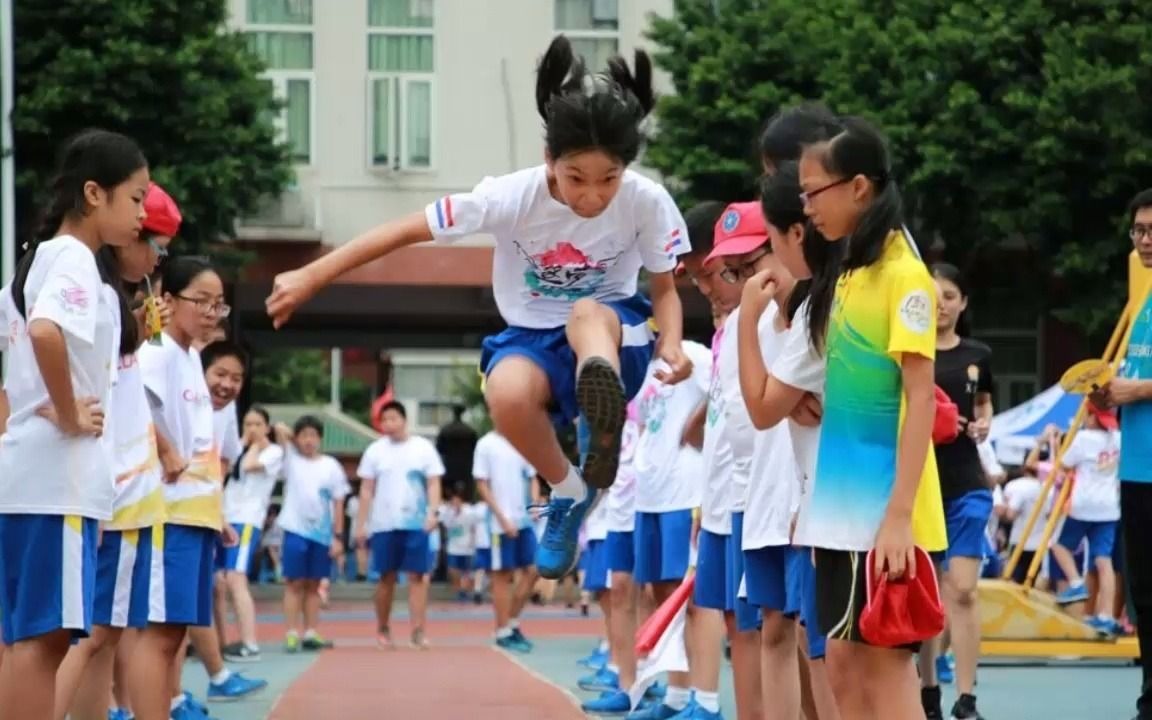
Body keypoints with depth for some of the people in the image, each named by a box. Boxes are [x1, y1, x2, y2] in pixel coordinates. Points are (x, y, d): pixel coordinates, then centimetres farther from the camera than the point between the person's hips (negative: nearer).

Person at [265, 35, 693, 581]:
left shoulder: (647, 203, -17)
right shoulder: (513, 198, -19)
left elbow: (664, 289, -2)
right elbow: (407, 231, -14)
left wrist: (671, 344, -25)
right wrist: (308, 279, -15)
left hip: (617, 333, -1)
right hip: (532, 336, 1)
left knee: (588, 314, -38)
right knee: (506, 392, -35)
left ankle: (603, 408, -67)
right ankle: (568, 493, -10)